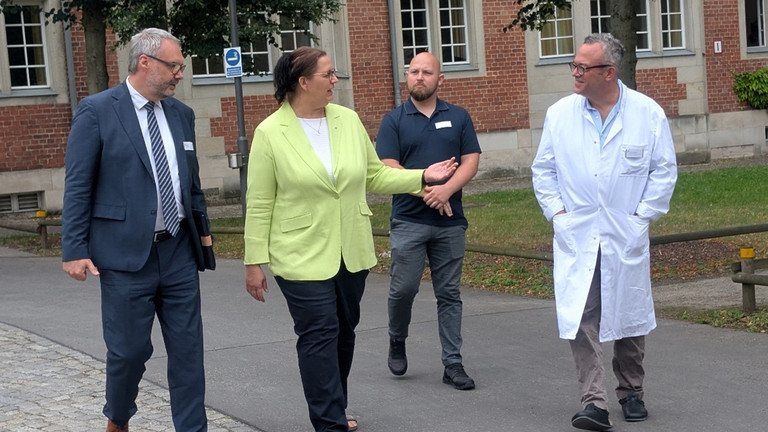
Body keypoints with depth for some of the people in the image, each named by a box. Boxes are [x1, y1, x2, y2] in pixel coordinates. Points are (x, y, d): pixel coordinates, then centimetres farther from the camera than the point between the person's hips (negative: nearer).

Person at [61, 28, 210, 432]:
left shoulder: (182, 114, 10)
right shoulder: (96, 111, -6)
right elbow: (77, 187, -6)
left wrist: (202, 238, 16)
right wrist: (75, 250, -10)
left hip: (179, 251, 5)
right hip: (126, 253, -5)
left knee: (188, 348, 5)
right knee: (129, 350, 4)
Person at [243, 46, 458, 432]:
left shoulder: (348, 120, 4)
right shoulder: (270, 133, -9)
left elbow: (375, 176, 12)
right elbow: (259, 204, -7)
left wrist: (422, 177, 2)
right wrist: (254, 262, -7)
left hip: (352, 252, 5)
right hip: (302, 255, -5)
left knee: (344, 332, 14)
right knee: (319, 335, -5)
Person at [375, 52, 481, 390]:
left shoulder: (458, 117, 9)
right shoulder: (393, 121, 4)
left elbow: (471, 161, 2)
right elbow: (388, 169, -4)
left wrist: (447, 190, -15)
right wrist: (427, 191, -13)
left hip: (451, 221, 2)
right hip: (408, 220, -2)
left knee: (449, 293, 4)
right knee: (403, 288, -5)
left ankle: (453, 364, 9)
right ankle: (397, 342, 23)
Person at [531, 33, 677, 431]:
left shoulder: (648, 113, -4)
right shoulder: (559, 114, 0)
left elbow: (665, 170, 2)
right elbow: (543, 170, 8)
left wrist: (643, 215, -4)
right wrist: (556, 212, -1)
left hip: (626, 238, 0)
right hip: (576, 238, 0)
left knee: (629, 316, 12)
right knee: (579, 319, -12)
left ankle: (631, 393, 30)